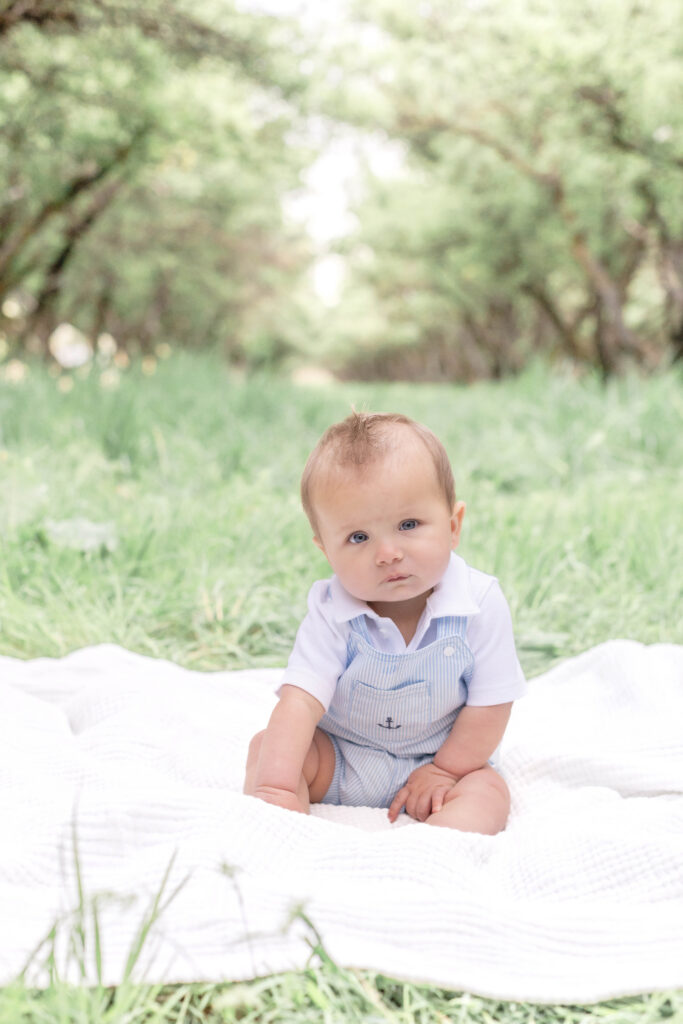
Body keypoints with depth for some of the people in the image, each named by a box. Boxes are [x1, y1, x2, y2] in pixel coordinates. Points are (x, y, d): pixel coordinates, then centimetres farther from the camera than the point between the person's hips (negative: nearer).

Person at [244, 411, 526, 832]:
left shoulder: (481, 605, -21)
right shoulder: (332, 616, -22)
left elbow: (490, 704, -14)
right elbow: (300, 703, -30)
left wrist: (443, 771, -13)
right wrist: (275, 787, -41)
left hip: (444, 756, 0)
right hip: (339, 760, 1)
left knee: (489, 791, -25)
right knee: (267, 745, -18)